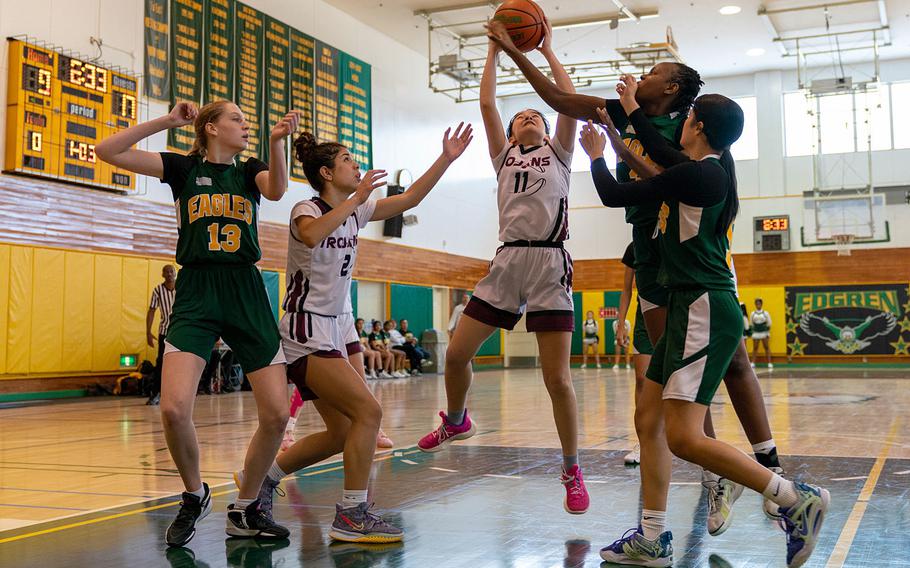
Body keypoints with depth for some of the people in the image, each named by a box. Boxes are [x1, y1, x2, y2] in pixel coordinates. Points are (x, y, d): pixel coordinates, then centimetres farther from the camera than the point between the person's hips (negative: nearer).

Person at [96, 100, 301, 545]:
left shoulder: (251, 170, 13)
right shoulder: (183, 168, 8)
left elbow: (276, 189, -11)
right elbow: (107, 151, 0)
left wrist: (276, 141, -27)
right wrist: (167, 121, -2)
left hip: (247, 295, 2)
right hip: (196, 295, -2)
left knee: (276, 414, -6)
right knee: (174, 409, -20)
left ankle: (245, 509, 15)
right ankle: (195, 496, 9)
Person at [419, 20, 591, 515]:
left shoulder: (558, 153, 15)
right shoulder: (503, 156, 20)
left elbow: (569, 100, 4)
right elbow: (486, 104, 11)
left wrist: (547, 50, 13)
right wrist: (494, 50, 14)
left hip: (550, 264, -3)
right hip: (507, 263, 3)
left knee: (557, 377, -6)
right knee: (456, 353, 1)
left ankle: (572, 470, 10)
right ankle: (456, 421, 32)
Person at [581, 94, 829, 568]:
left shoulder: (695, 174, -13)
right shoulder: (713, 173, 15)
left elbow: (614, 195, -7)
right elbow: (662, 175, 33)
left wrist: (596, 155, 12)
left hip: (705, 308, -10)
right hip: (690, 306, 10)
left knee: (684, 439, -15)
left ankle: (797, 499, -4)